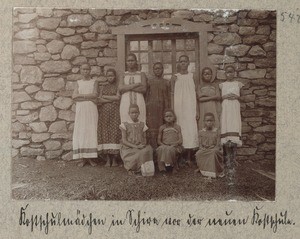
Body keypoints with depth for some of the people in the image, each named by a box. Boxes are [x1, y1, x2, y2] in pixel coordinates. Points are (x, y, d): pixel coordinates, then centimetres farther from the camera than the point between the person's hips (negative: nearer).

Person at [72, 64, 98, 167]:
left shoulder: (94, 82, 8)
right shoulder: (79, 82, 12)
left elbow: (95, 94, -8)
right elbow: (74, 97, -1)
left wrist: (81, 95, -8)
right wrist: (88, 97, -9)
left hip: (91, 110, -1)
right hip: (81, 109, 1)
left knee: (91, 131, -3)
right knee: (80, 132, -3)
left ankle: (90, 157, 3)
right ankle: (82, 158, 2)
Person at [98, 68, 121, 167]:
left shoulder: (117, 87, 8)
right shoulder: (103, 87, 14)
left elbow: (118, 97, -7)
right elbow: (99, 100, 3)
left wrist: (105, 97, -1)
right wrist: (112, 100, -8)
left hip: (114, 112, -2)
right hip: (104, 112, 2)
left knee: (114, 133, -7)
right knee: (105, 133, -3)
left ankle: (114, 159, -1)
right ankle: (108, 159, 2)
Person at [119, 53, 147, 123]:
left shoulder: (141, 74, 11)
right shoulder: (123, 75, 13)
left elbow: (144, 89, -3)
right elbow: (120, 89, -4)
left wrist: (128, 87, -6)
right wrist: (137, 84, -6)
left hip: (139, 103, 0)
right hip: (126, 103, 0)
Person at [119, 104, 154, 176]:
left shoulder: (142, 125, 12)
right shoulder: (125, 125, 1)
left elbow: (144, 138, 11)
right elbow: (124, 141, -5)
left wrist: (143, 144, -14)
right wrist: (135, 146, -18)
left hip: (140, 147, 4)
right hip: (128, 149, -3)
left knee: (148, 148, -29)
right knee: (141, 153, -32)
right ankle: (130, 168, -11)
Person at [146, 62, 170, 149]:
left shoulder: (166, 82, 10)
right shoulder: (149, 81, 7)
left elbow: (168, 97, 12)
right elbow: (146, 96, 8)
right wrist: (146, 108, 1)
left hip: (162, 106, 1)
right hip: (151, 106, -1)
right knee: (152, 126, -6)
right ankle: (153, 147, -3)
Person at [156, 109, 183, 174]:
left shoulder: (177, 127, 8)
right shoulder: (162, 128, 12)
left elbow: (180, 140, -1)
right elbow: (159, 140, 9)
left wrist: (174, 144, -19)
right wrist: (163, 144, -12)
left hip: (175, 146, -1)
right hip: (164, 146, 2)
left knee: (170, 149, -37)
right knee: (160, 149, -34)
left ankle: (174, 166, -13)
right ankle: (162, 167, -22)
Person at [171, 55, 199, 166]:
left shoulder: (192, 77, 7)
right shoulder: (174, 77, 7)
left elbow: (196, 95, 6)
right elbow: (172, 95, 5)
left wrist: (197, 110, 1)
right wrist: (172, 110, -3)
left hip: (190, 108, 0)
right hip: (178, 107, 0)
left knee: (190, 129, -4)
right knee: (179, 130, -2)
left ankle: (189, 158, 2)